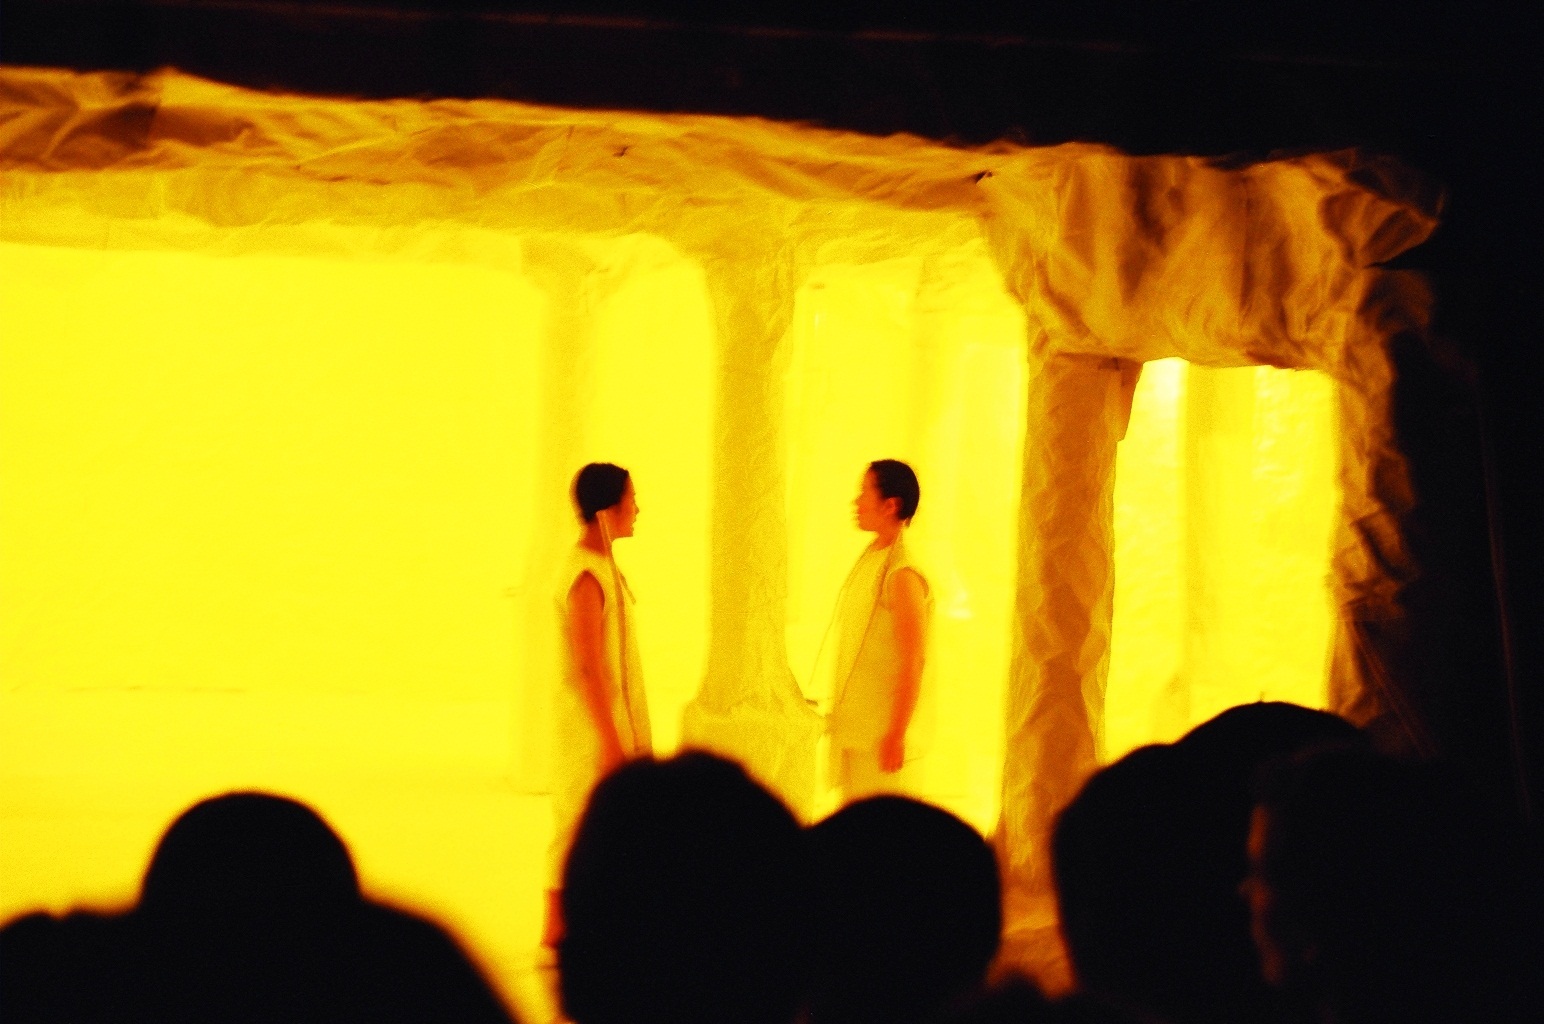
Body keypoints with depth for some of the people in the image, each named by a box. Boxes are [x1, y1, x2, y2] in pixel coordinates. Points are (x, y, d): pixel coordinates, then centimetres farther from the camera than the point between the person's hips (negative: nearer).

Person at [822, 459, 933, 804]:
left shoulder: (902, 576, -18)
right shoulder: (868, 562, 10)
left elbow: (913, 662, -20)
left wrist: (896, 735, -20)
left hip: (883, 733, -9)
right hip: (854, 730, 9)